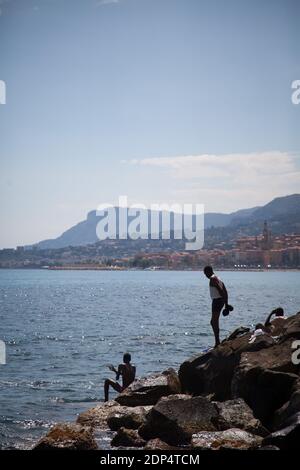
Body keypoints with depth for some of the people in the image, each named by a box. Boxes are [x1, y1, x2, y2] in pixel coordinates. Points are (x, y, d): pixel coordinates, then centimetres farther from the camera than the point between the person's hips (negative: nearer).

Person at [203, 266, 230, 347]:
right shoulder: (218, 279, 19)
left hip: (216, 301, -10)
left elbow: (220, 290, -22)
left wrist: (226, 303, -23)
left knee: (215, 323, -6)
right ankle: (217, 341, 19)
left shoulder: (212, 279, -13)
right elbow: (225, 291, 20)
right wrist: (226, 304, 19)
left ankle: (217, 342, -5)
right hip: (220, 301, 10)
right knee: (213, 322, 17)